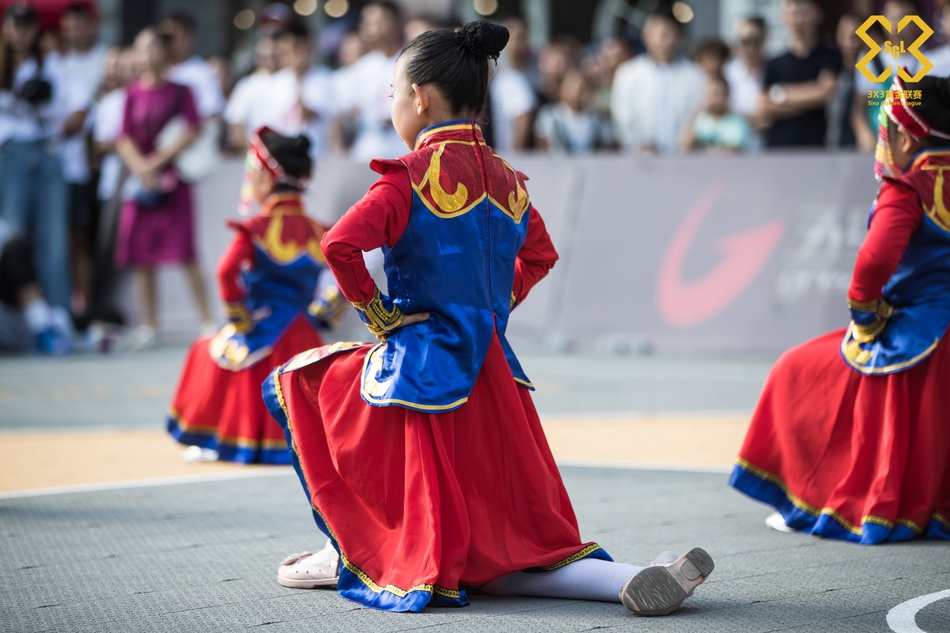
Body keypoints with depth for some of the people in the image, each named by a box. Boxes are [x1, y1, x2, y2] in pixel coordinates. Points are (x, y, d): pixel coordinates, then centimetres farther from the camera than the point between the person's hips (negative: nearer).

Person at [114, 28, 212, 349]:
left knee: (186, 253, -8)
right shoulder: (132, 94, 7)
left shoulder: (179, 91, 3)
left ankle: (207, 320, -3)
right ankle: (149, 326, 9)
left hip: (173, 177, -2)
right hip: (140, 179, 2)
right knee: (141, 257, 2)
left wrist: (157, 161, -13)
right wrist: (141, 168, -13)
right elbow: (123, 140, 3)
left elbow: (192, 132, -6)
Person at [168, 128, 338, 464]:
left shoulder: (256, 229, -11)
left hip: (260, 335, -3)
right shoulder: (317, 232, 5)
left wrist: (239, 319, -13)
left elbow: (227, 271, -25)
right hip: (303, 340, 4)